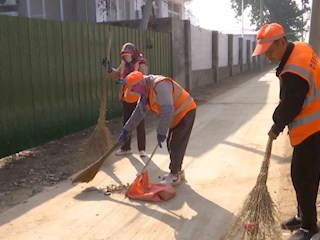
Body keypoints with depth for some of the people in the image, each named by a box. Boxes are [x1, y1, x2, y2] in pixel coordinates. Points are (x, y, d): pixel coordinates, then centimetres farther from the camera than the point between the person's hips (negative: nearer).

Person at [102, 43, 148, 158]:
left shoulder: (141, 64, -13)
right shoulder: (124, 63, 8)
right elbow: (116, 75, 4)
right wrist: (109, 69, -14)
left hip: (138, 99, -7)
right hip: (126, 99, 7)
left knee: (140, 124, 1)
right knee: (126, 123, 13)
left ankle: (142, 149, 10)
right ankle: (126, 148, 25)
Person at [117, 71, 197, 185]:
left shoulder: (160, 85, -29)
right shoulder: (145, 90, 3)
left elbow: (168, 110, -36)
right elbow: (138, 113, 11)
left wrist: (161, 132, -34)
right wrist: (126, 130, 11)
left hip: (185, 112, -9)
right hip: (176, 115, 9)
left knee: (176, 145, -5)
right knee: (171, 144, 14)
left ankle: (174, 176, 7)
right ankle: (177, 171, 28)